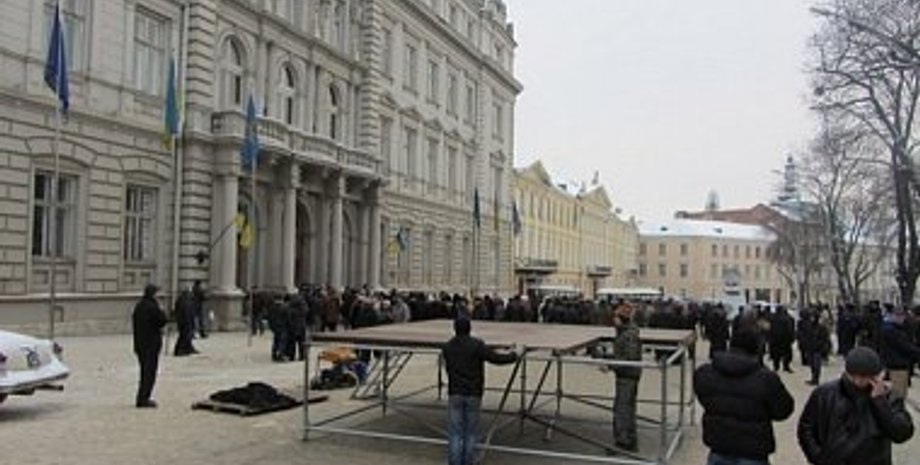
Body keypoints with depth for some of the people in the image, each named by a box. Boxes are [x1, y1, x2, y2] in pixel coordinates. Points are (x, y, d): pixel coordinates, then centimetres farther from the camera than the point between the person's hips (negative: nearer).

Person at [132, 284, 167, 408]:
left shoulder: (138, 306, 11)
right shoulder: (152, 307, -18)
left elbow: (134, 324, 16)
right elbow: (162, 320, -16)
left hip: (139, 343, 9)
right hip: (151, 343, -9)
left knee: (145, 371, 18)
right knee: (150, 372, -4)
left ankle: (141, 398, 23)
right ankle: (143, 399, -6)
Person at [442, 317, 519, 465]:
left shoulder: (447, 348, 3)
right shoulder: (477, 345, -10)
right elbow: (497, 358, -11)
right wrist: (514, 355, 10)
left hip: (455, 394, 1)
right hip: (473, 394, -1)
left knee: (455, 432, 4)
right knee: (470, 431, 11)